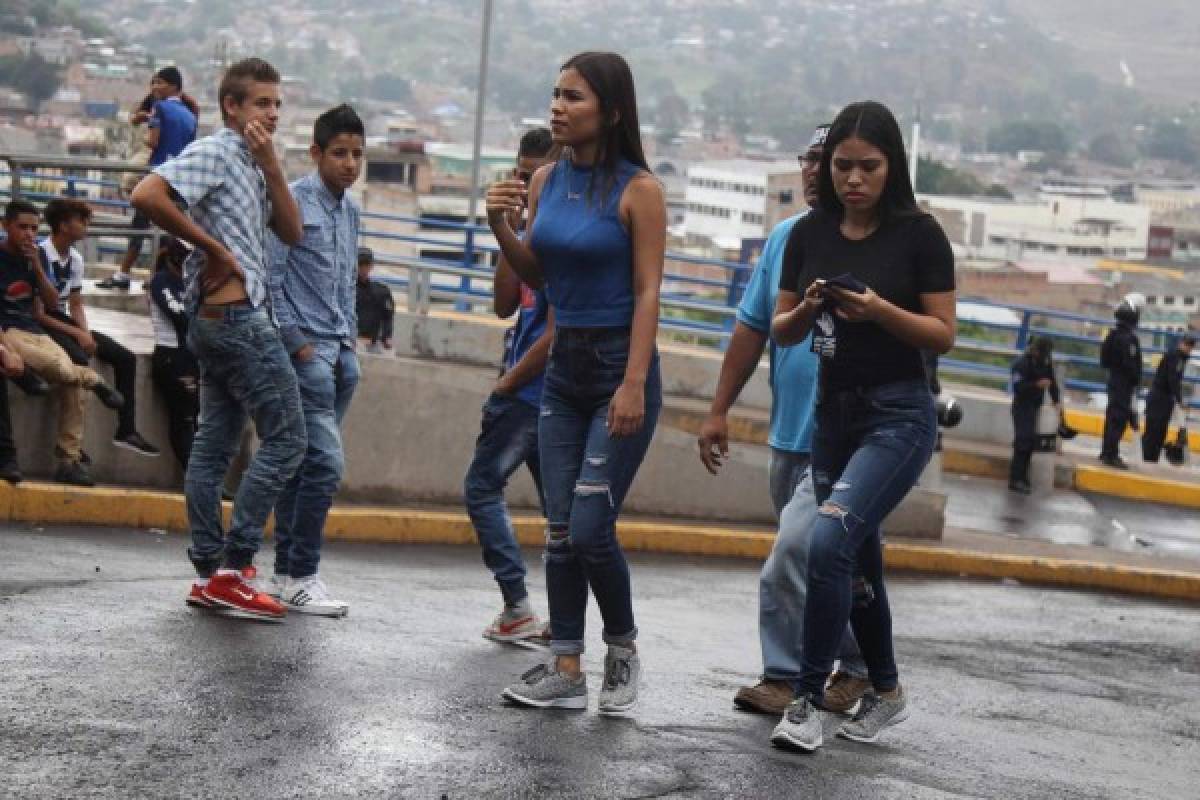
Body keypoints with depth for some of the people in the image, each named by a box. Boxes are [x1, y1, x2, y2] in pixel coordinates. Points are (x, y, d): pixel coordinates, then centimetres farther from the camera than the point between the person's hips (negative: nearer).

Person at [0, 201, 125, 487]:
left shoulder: (33, 258, 14)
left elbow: (52, 303, 11)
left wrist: (36, 267, -3)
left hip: (34, 331, 7)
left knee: (73, 385, -12)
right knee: (62, 370, -32)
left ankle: (69, 461, -8)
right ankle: (94, 380, 3)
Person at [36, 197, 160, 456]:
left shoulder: (76, 259, 7)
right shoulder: (40, 255, -19)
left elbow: (76, 306, 13)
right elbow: (36, 312, -19)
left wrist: (86, 333, -7)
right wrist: (77, 334, -19)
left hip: (64, 321, 9)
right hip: (41, 325, -9)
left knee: (125, 358, -1)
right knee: (79, 360, -35)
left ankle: (126, 431, 1)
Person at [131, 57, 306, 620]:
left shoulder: (249, 164, 18)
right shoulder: (214, 153, -9)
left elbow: (291, 232, 10)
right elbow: (148, 196, -24)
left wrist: (270, 165, -1)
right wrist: (213, 247, -18)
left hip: (219, 320, 10)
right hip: (237, 314, -10)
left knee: (215, 444, 9)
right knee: (285, 437, -9)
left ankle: (209, 574, 13)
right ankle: (233, 568, -10)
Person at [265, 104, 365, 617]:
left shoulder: (350, 211, 17)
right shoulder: (293, 201, -7)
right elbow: (270, 279, -11)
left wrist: (350, 336, 15)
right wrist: (297, 343, -13)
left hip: (339, 352, 8)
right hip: (305, 350, -8)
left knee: (301, 464, 10)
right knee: (326, 461, -13)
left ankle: (288, 571, 14)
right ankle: (299, 576, -7)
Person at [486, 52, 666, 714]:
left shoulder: (637, 189, -11)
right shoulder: (545, 181, 6)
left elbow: (647, 291, -13)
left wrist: (635, 384, -21)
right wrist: (501, 228, -5)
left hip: (620, 366, -6)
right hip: (564, 367, 6)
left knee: (590, 528, -8)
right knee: (560, 529, 5)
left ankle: (623, 648, 15)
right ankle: (565, 671, 12)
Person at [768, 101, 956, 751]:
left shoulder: (919, 235, -8)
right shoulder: (810, 234, 4)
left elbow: (944, 335, -7)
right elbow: (781, 331, 9)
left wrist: (880, 310, -22)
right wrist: (807, 308, -13)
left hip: (899, 413, -6)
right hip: (833, 410, 6)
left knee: (830, 540, -22)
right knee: (857, 563, 14)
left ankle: (808, 699, -14)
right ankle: (885, 692, 33)